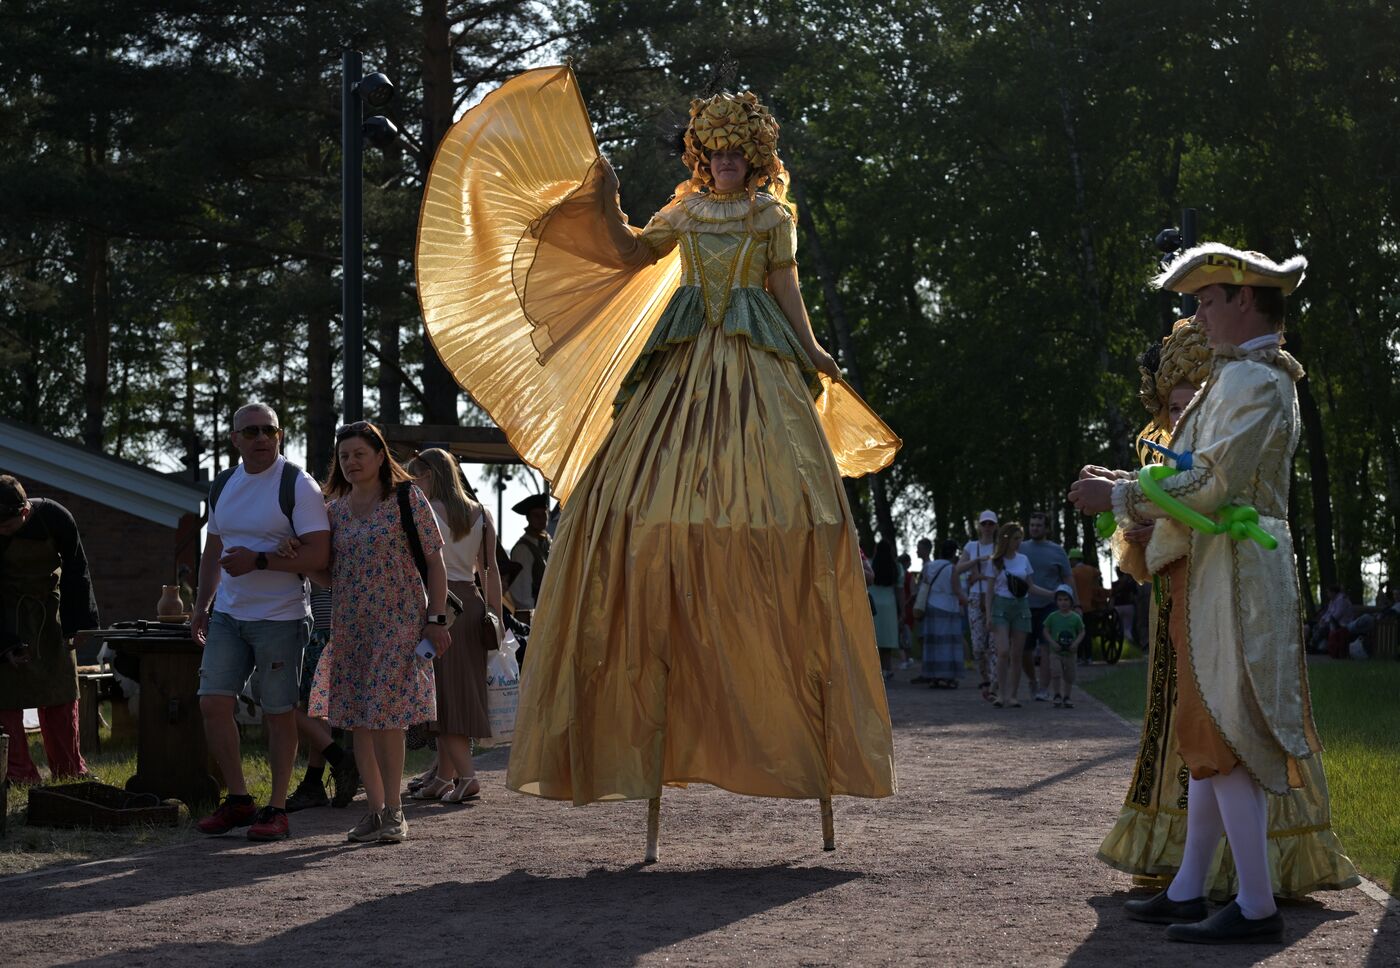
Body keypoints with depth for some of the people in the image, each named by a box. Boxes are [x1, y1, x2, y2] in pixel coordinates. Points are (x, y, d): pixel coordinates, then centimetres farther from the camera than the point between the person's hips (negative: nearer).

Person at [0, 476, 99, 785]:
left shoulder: (55, 518, -20)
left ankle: (69, 769, 17)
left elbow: (75, 571, -7)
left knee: (61, 690, 7)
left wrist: (76, 625, -8)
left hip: (49, 607, 2)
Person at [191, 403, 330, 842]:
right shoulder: (222, 486, 12)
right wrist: (200, 606, 16)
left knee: (278, 712, 0)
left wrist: (259, 561, -22)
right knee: (213, 702, -2)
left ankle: (277, 808, 10)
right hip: (227, 614, 6)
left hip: (280, 619, -6)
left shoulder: (298, 485, -8)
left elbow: (318, 555, -16)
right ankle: (238, 799, 11)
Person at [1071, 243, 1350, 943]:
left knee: (1222, 735, -8)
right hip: (1218, 572, 11)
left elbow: (1210, 484, -21)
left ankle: (1257, 907, -4)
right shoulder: (1246, 377, 20)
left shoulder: (1251, 379, -12)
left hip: (1233, 576, -11)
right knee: (1209, 733, 12)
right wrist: (1128, 490, 11)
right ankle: (1187, 892, 18)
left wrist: (1118, 497, -13)